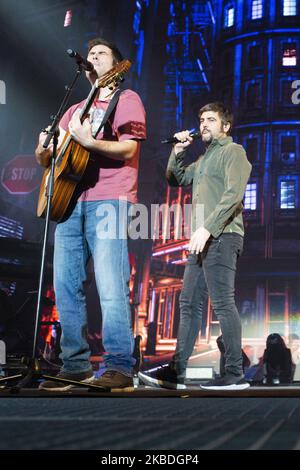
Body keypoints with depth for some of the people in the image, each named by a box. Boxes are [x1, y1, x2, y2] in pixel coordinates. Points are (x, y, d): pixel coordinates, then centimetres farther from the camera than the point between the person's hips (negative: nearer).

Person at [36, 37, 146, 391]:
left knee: (111, 287, -13)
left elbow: (128, 149, -8)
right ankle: (75, 366, 9)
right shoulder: (75, 110, 26)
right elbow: (46, 159, 23)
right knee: (66, 287, 2)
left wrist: (88, 141, -23)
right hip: (70, 202, 7)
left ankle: (119, 367, -10)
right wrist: (45, 148, -1)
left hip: (109, 201, -6)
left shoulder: (126, 99, 8)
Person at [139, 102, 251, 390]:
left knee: (223, 303, -11)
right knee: (189, 304, 6)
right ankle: (176, 372, 8)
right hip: (203, 239, 9)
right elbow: (176, 179, 29)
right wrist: (178, 151, 13)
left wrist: (207, 227, -25)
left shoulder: (233, 151, -2)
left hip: (221, 237, -9)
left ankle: (235, 374, -7)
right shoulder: (204, 159, 25)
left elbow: (233, 194, -16)